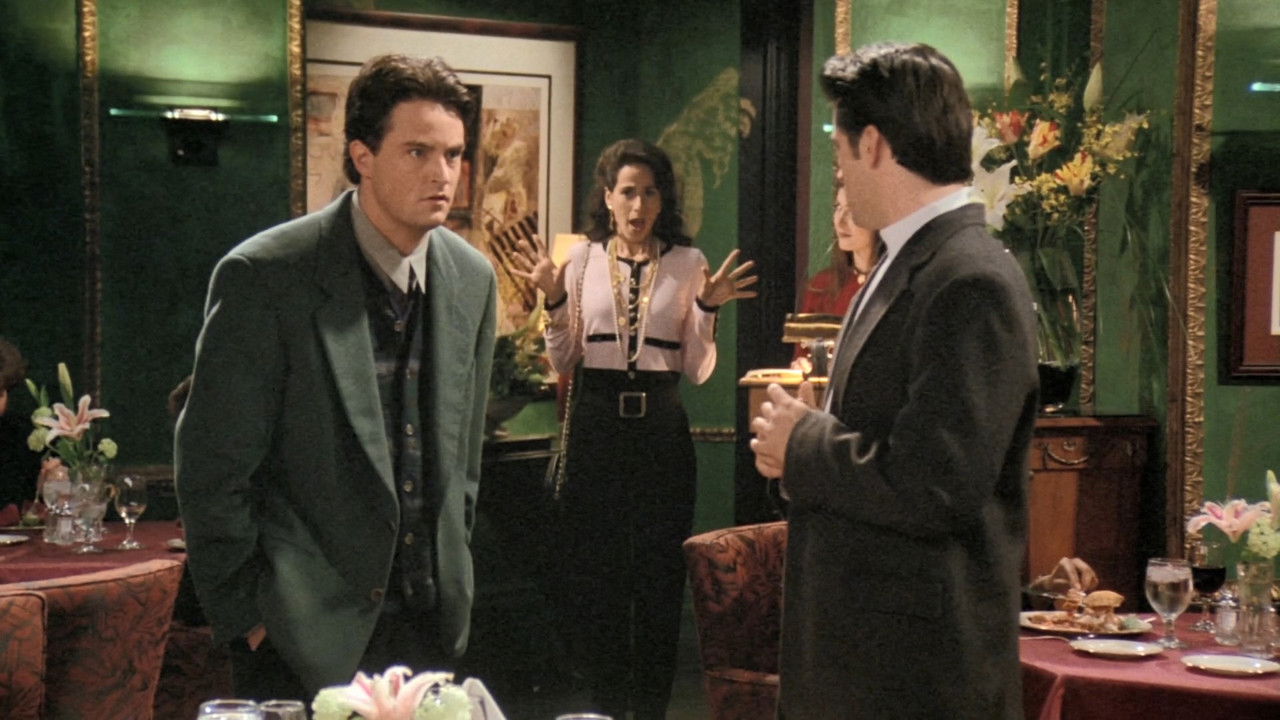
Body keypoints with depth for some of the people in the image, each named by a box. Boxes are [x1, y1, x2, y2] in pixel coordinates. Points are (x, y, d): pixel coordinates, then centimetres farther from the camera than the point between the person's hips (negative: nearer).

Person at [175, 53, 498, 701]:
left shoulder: (473, 279, 5)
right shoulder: (263, 277, -14)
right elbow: (211, 467, -11)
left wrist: (453, 579, 15)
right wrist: (244, 617, -9)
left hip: (431, 625, 5)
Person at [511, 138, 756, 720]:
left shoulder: (687, 264, 4)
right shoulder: (583, 259, 5)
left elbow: (698, 370, 3)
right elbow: (563, 362, 6)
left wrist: (708, 310, -11)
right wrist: (554, 300, -7)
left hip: (660, 426, 0)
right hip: (595, 424, 1)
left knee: (659, 571, 3)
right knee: (593, 569, 5)